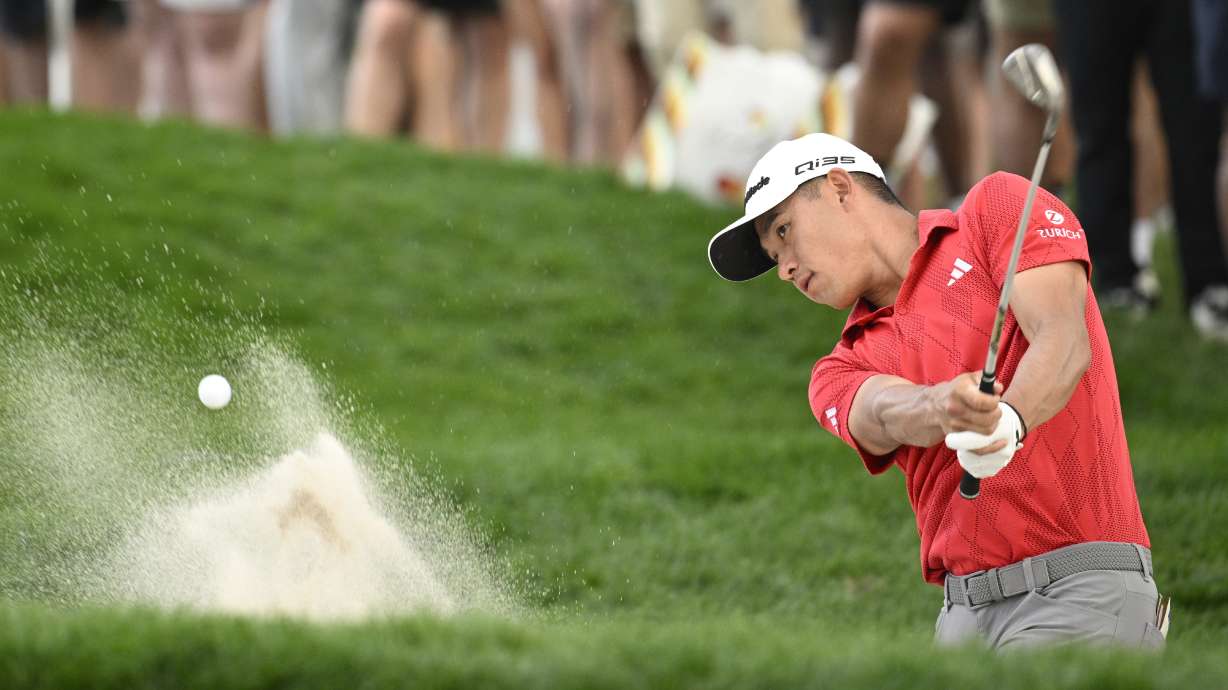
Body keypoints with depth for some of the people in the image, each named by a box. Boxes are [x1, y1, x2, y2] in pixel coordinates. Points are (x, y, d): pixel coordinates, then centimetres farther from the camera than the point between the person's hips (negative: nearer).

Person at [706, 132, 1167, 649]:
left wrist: (1010, 416, -30)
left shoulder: (1001, 207, 7)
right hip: (966, 610, 6)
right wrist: (943, 407, -32)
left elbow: (1064, 340, -9)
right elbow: (890, 413, -7)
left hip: (1080, 587, -6)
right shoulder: (841, 373, 17)